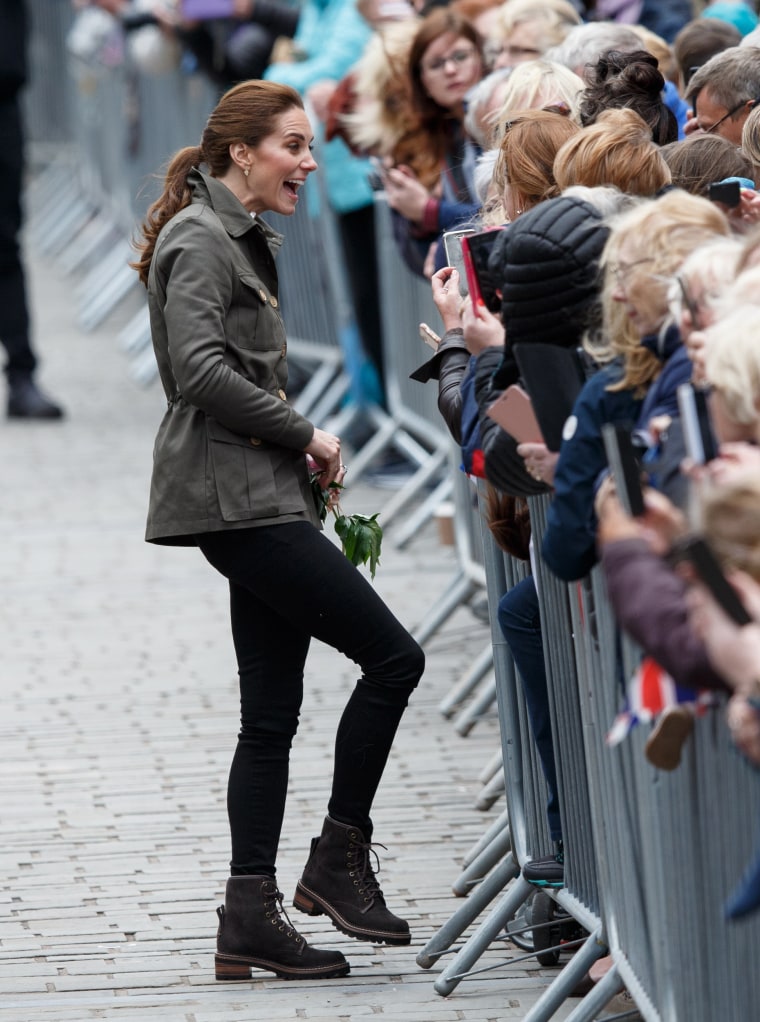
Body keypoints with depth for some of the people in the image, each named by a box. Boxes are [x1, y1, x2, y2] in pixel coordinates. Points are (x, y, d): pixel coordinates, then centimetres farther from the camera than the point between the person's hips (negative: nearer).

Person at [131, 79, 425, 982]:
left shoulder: (242, 240, 20)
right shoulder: (199, 241, -11)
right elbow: (199, 368, -22)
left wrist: (299, 452, 10)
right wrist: (305, 435, -14)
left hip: (261, 500, 10)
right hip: (235, 497, -10)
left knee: (271, 717, 7)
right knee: (392, 656, -10)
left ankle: (250, 922, 6)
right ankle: (336, 861, -1)